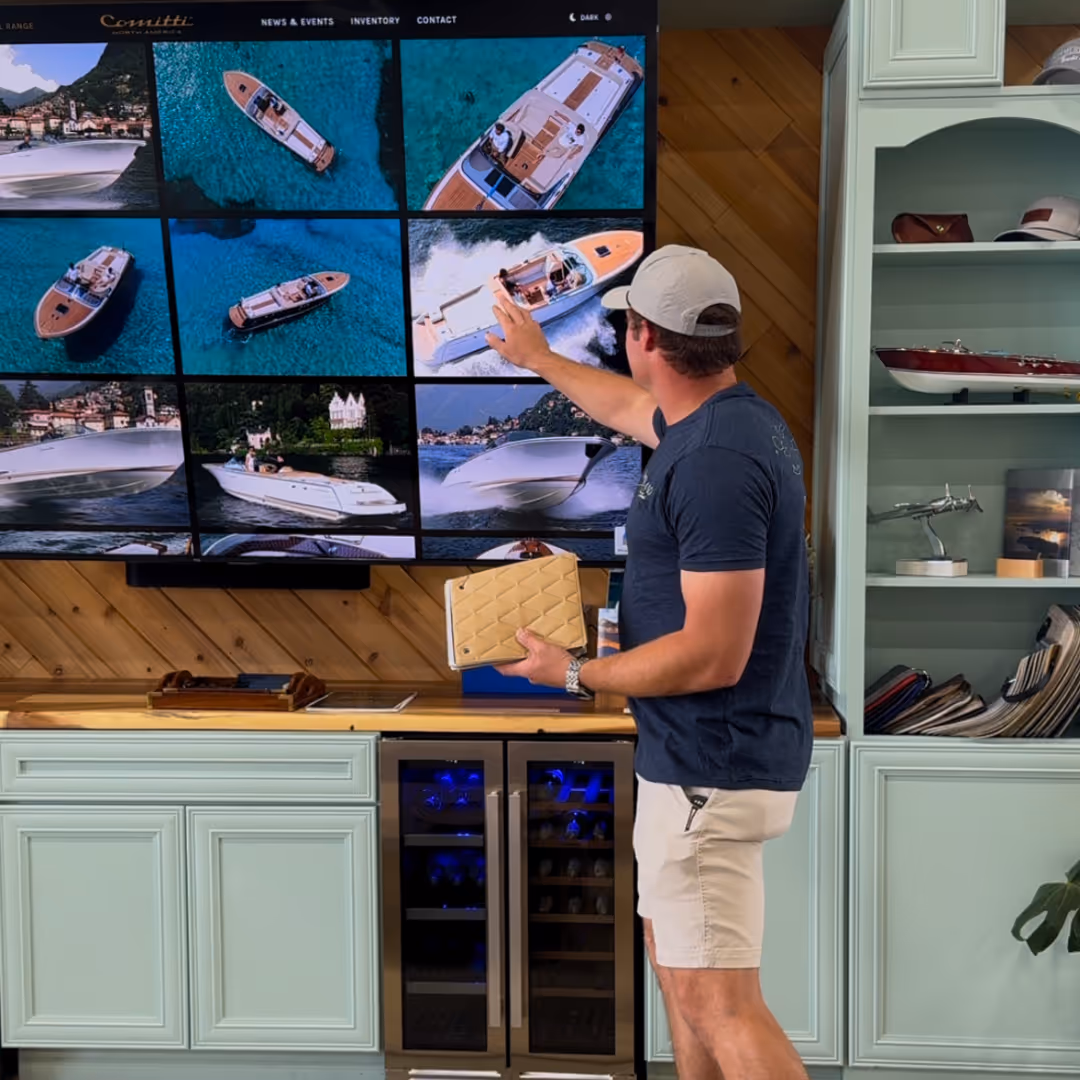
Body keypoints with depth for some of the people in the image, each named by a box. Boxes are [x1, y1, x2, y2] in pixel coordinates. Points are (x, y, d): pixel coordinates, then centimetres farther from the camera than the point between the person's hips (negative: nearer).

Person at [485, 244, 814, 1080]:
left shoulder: (715, 462, -25)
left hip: (714, 769, -11)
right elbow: (633, 406, 31)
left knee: (718, 1001, -4)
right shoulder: (721, 418, 7)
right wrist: (539, 359, 43)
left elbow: (713, 656, -28)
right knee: (675, 953, 23)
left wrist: (575, 675, -14)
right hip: (696, 756, 11)